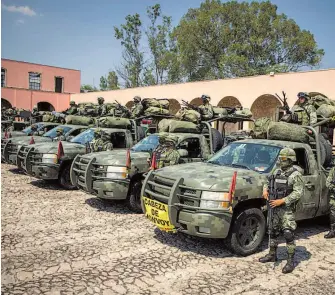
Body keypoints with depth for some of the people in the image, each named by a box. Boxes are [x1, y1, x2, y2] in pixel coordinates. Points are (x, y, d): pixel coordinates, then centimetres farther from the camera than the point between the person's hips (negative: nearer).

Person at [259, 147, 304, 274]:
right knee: (273, 232, 16)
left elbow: (298, 193, -17)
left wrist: (282, 201, -22)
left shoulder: (295, 175, -10)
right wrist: (265, 189, -2)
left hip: (287, 209, -7)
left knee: (288, 235, -7)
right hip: (275, 208, 7)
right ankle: (272, 254, 30)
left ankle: (290, 261, 1)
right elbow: (267, 181, 22)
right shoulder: (277, 172, 11)